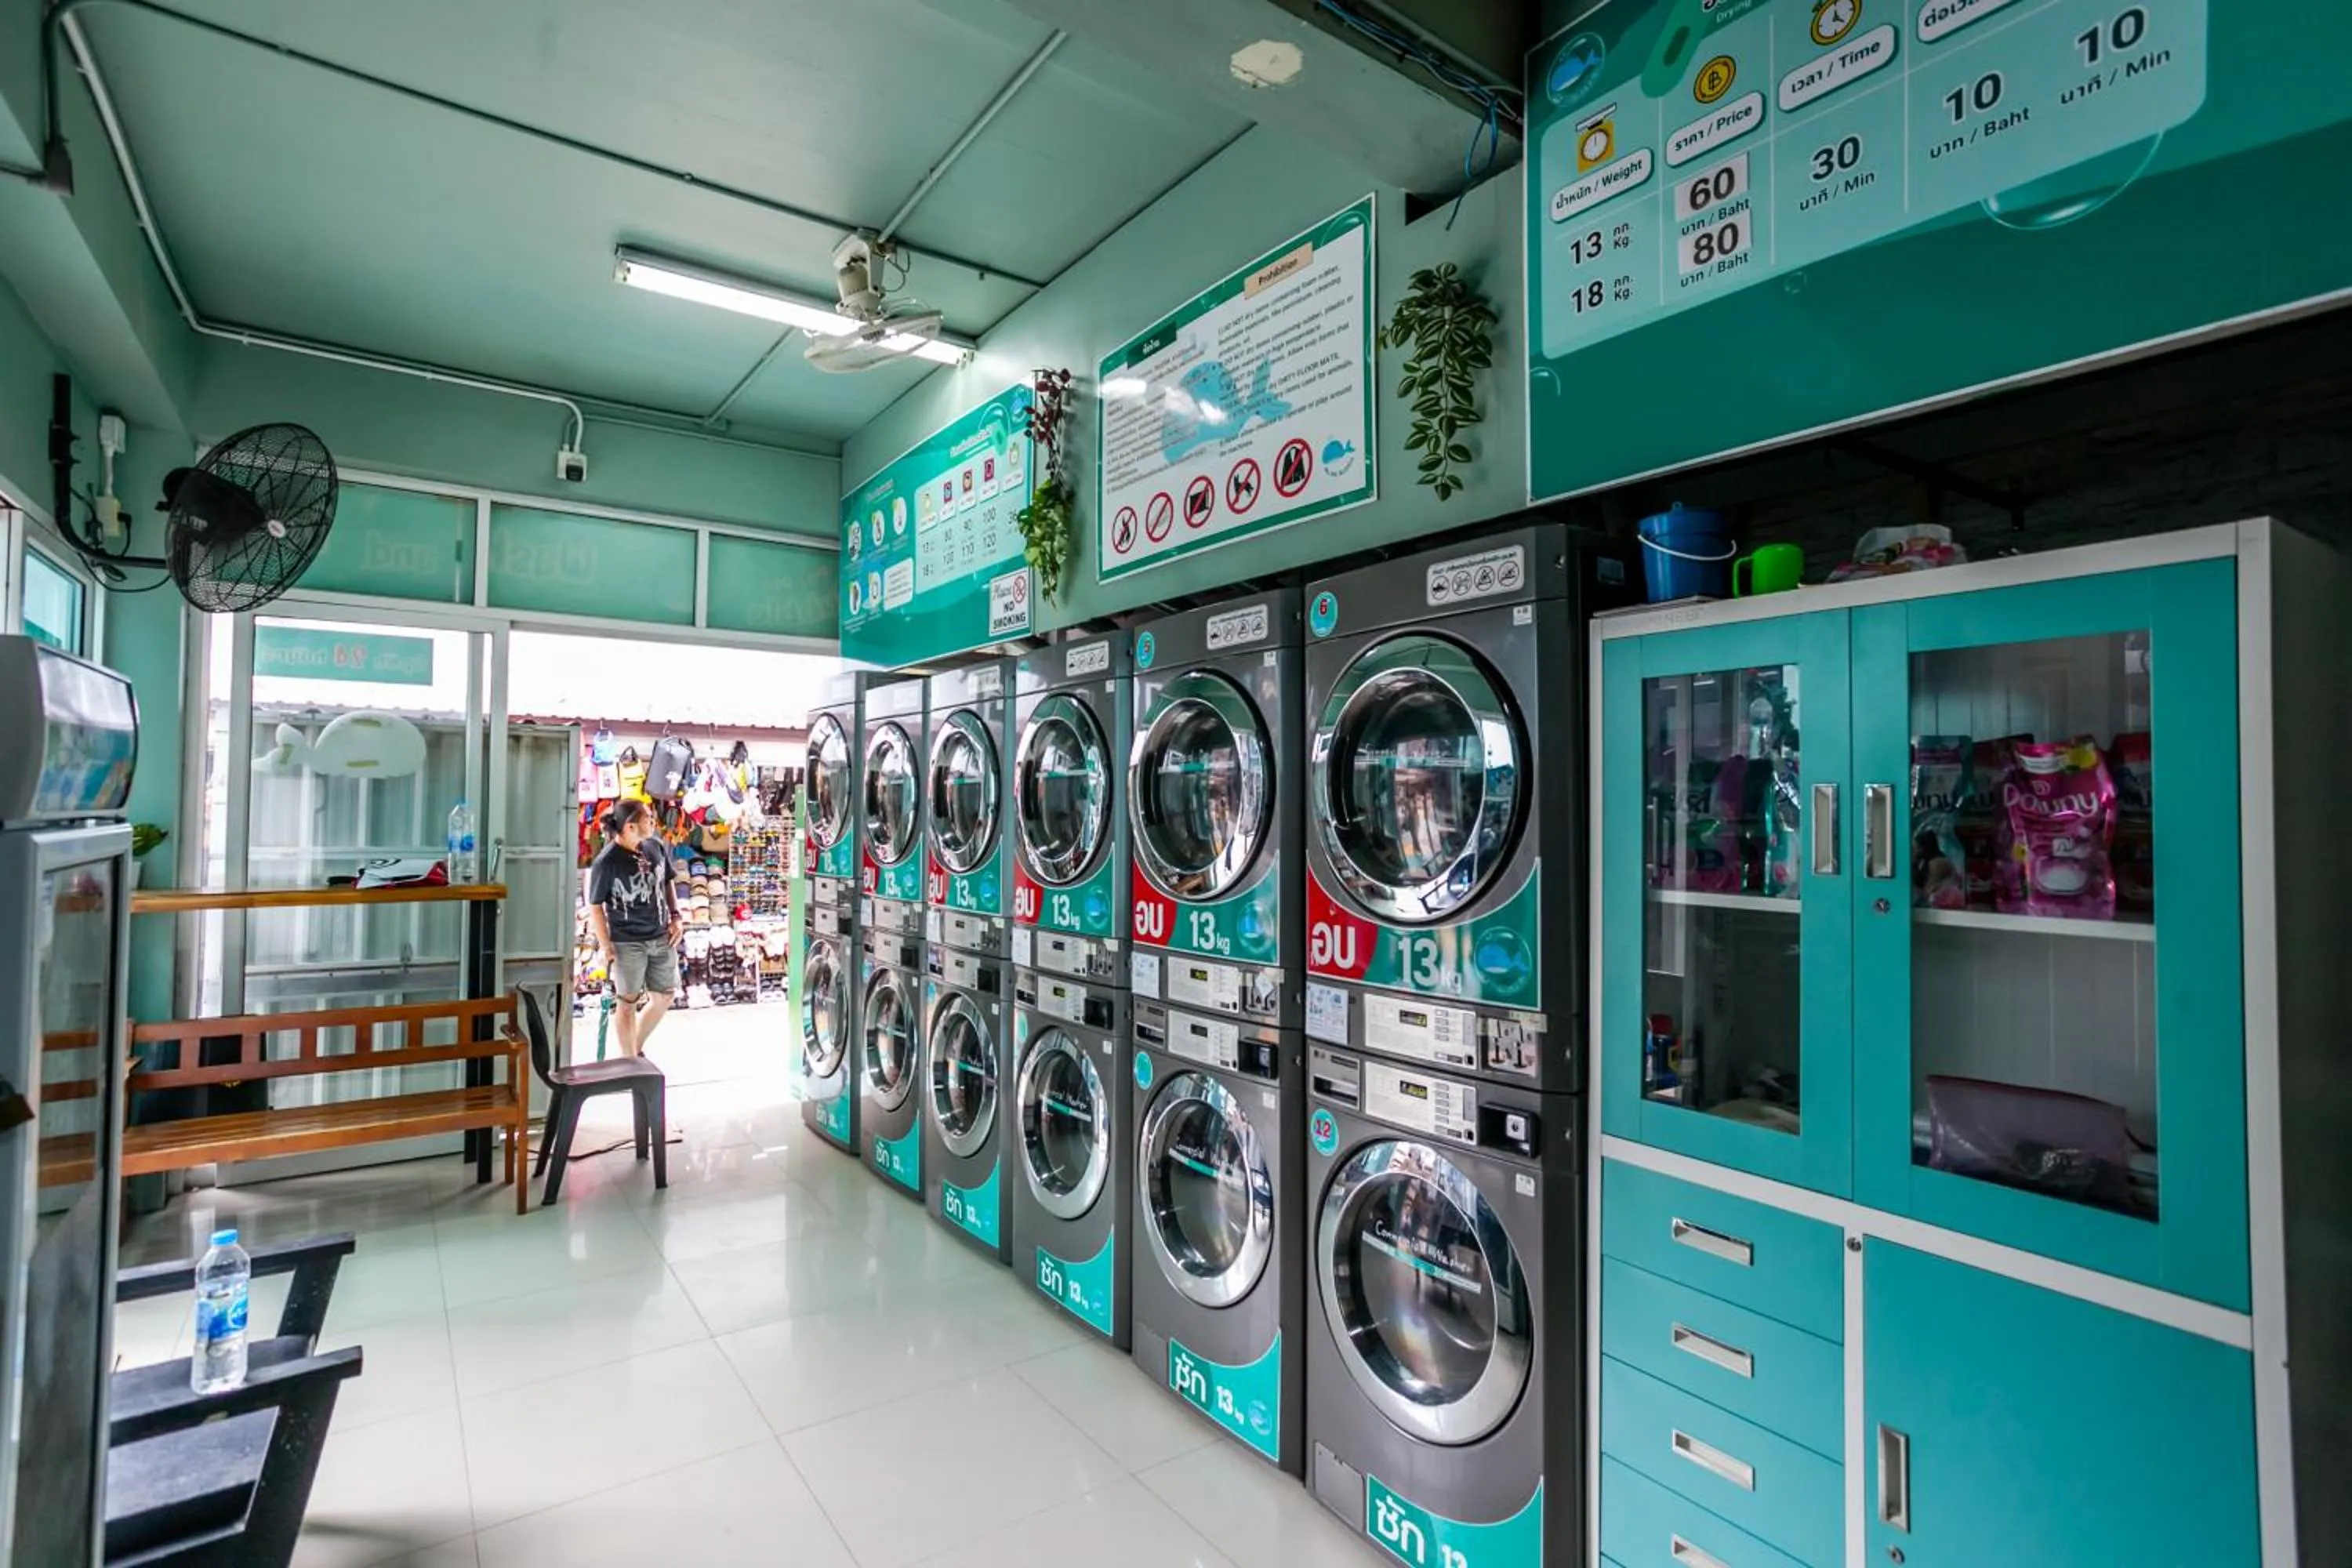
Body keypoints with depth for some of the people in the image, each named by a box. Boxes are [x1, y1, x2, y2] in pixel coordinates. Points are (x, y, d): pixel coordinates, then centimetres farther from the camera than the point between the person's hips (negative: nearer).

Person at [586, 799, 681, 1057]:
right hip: (628, 943, -6)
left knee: (664, 995, 14)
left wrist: (675, 916, 4)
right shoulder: (607, 861, -17)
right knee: (629, 1002, 8)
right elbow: (595, 907, -10)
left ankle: (637, 1048, 35)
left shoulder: (657, 846, -1)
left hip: (662, 937, 6)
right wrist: (606, 947, -11)